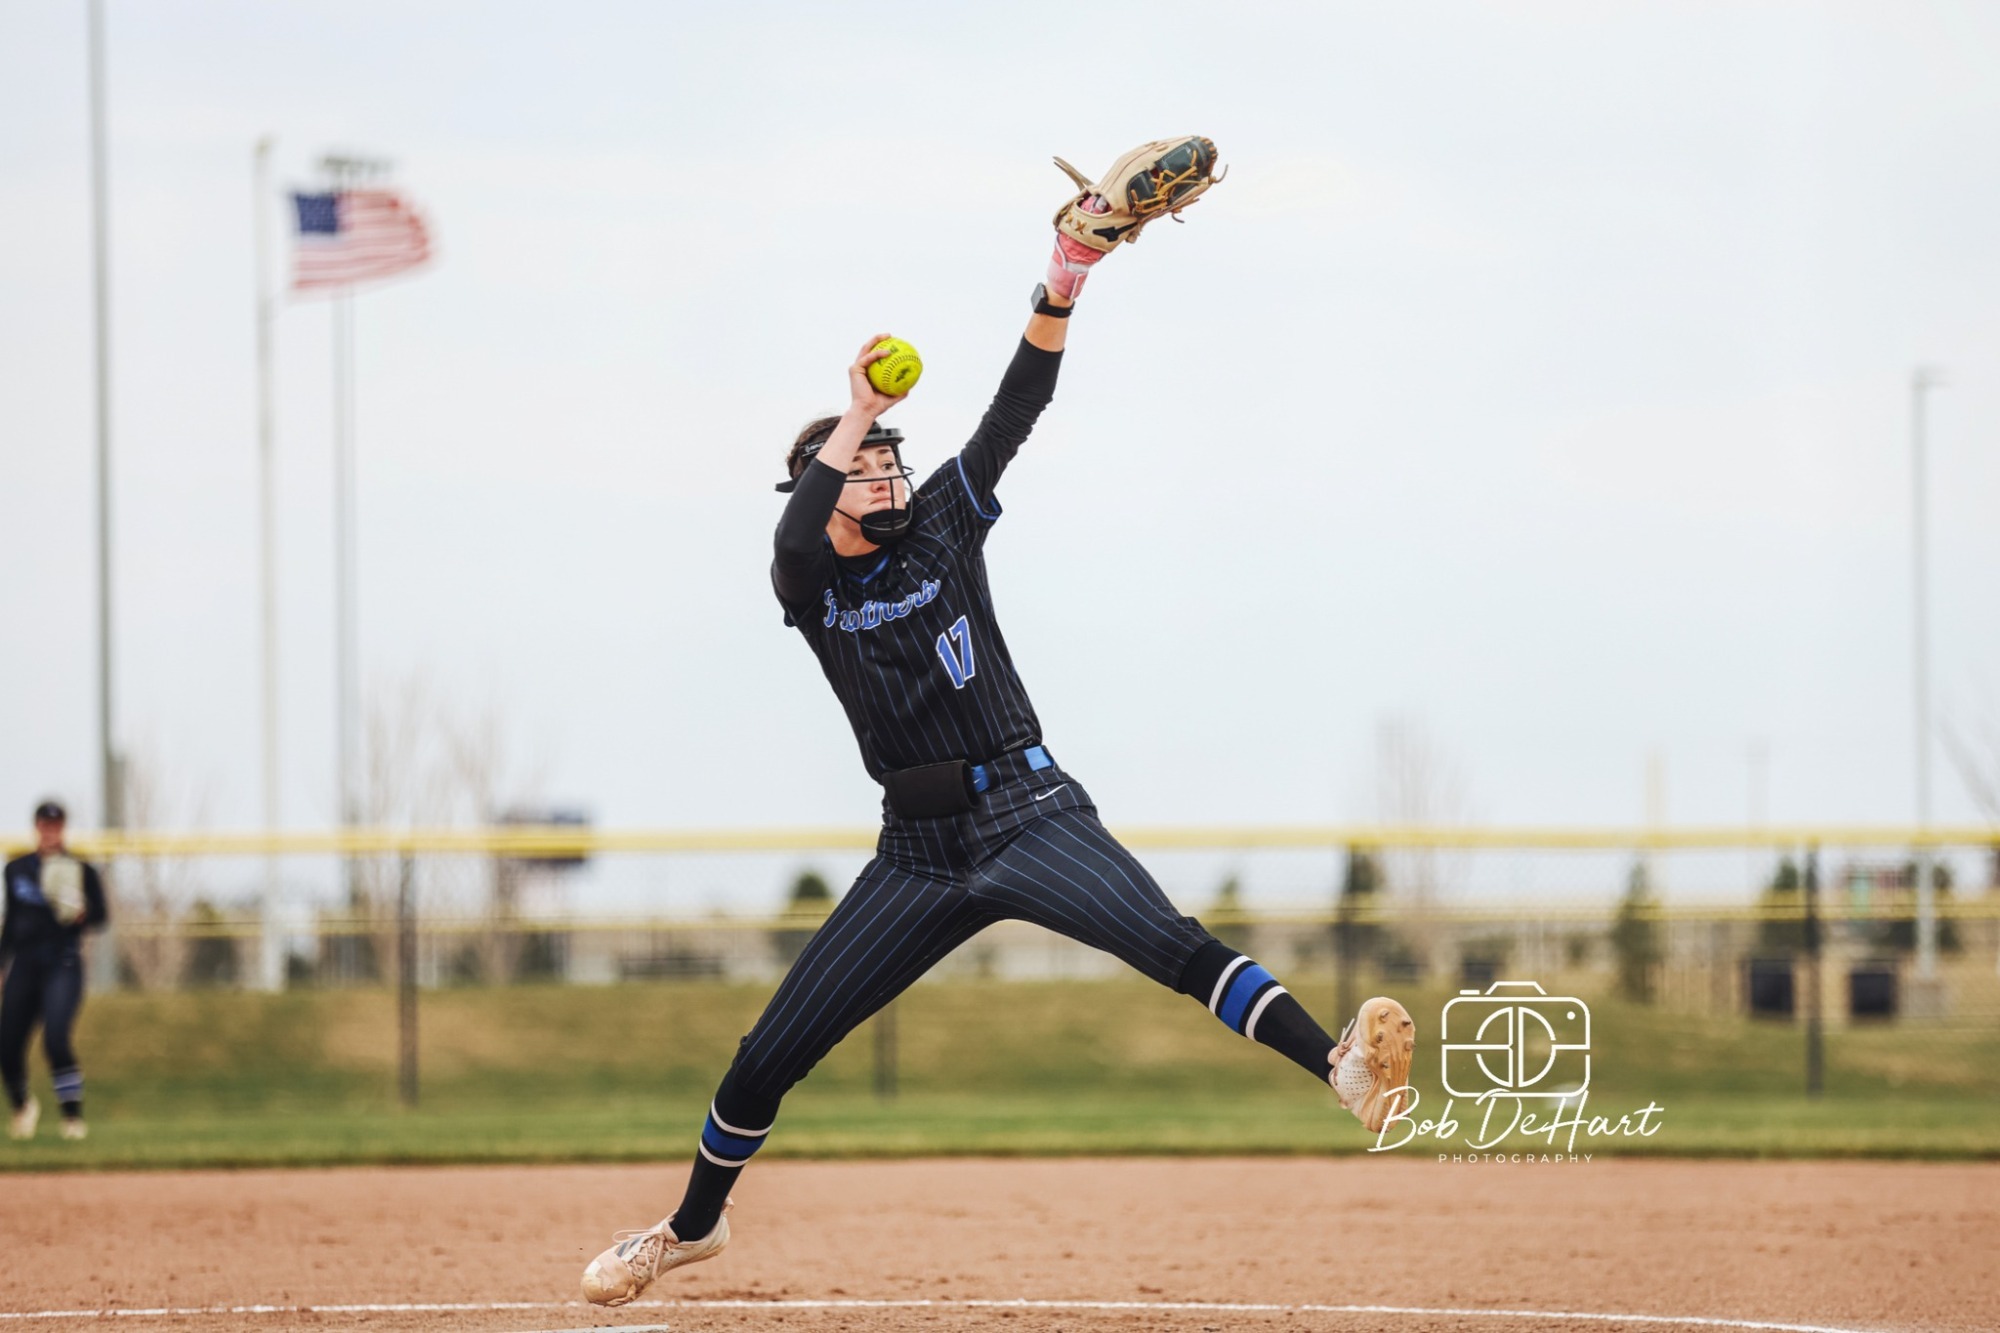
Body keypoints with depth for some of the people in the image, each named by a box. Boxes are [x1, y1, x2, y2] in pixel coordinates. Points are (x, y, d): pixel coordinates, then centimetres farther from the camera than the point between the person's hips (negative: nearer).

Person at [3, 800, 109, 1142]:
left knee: (55, 1038, -23)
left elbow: (101, 916, 1)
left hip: (63, 963, -4)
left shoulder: (80, 870, 0)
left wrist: (82, 914, -21)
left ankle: (73, 1115, -12)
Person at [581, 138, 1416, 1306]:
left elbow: (1017, 407, -3)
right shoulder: (810, 587, 4)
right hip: (921, 852, 1)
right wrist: (859, 412, -24)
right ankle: (695, 1225, 28)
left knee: (1172, 944, -28)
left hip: (1032, 815, -1)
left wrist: (1062, 287, -17)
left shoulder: (943, 525, 7)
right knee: (767, 1061, 4)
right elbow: (796, 539, -22)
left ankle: (1342, 1073, -45)